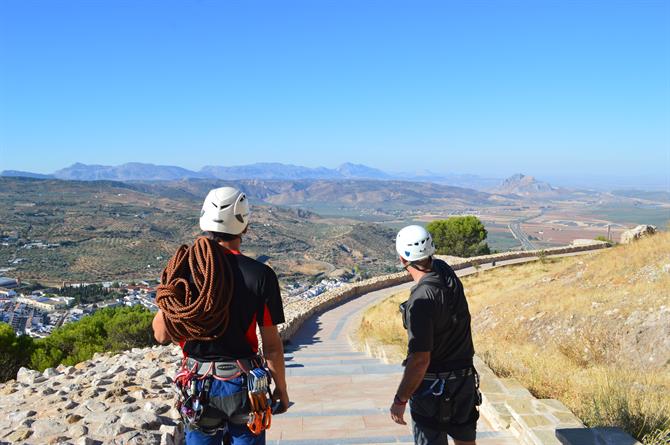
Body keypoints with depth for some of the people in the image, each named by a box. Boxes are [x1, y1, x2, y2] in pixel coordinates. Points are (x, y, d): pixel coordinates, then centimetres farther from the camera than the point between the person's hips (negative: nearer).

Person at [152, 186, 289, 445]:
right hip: (243, 384, -2)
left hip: (196, 384, 2)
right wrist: (281, 390, 5)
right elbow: (272, 346, -9)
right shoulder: (260, 275, -15)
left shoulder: (181, 269, -8)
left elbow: (161, 335, -1)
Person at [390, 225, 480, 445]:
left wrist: (400, 400, -16)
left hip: (433, 385, -8)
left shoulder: (421, 301, -28)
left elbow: (420, 360, -26)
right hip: (465, 377, 8)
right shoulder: (446, 270, -7)